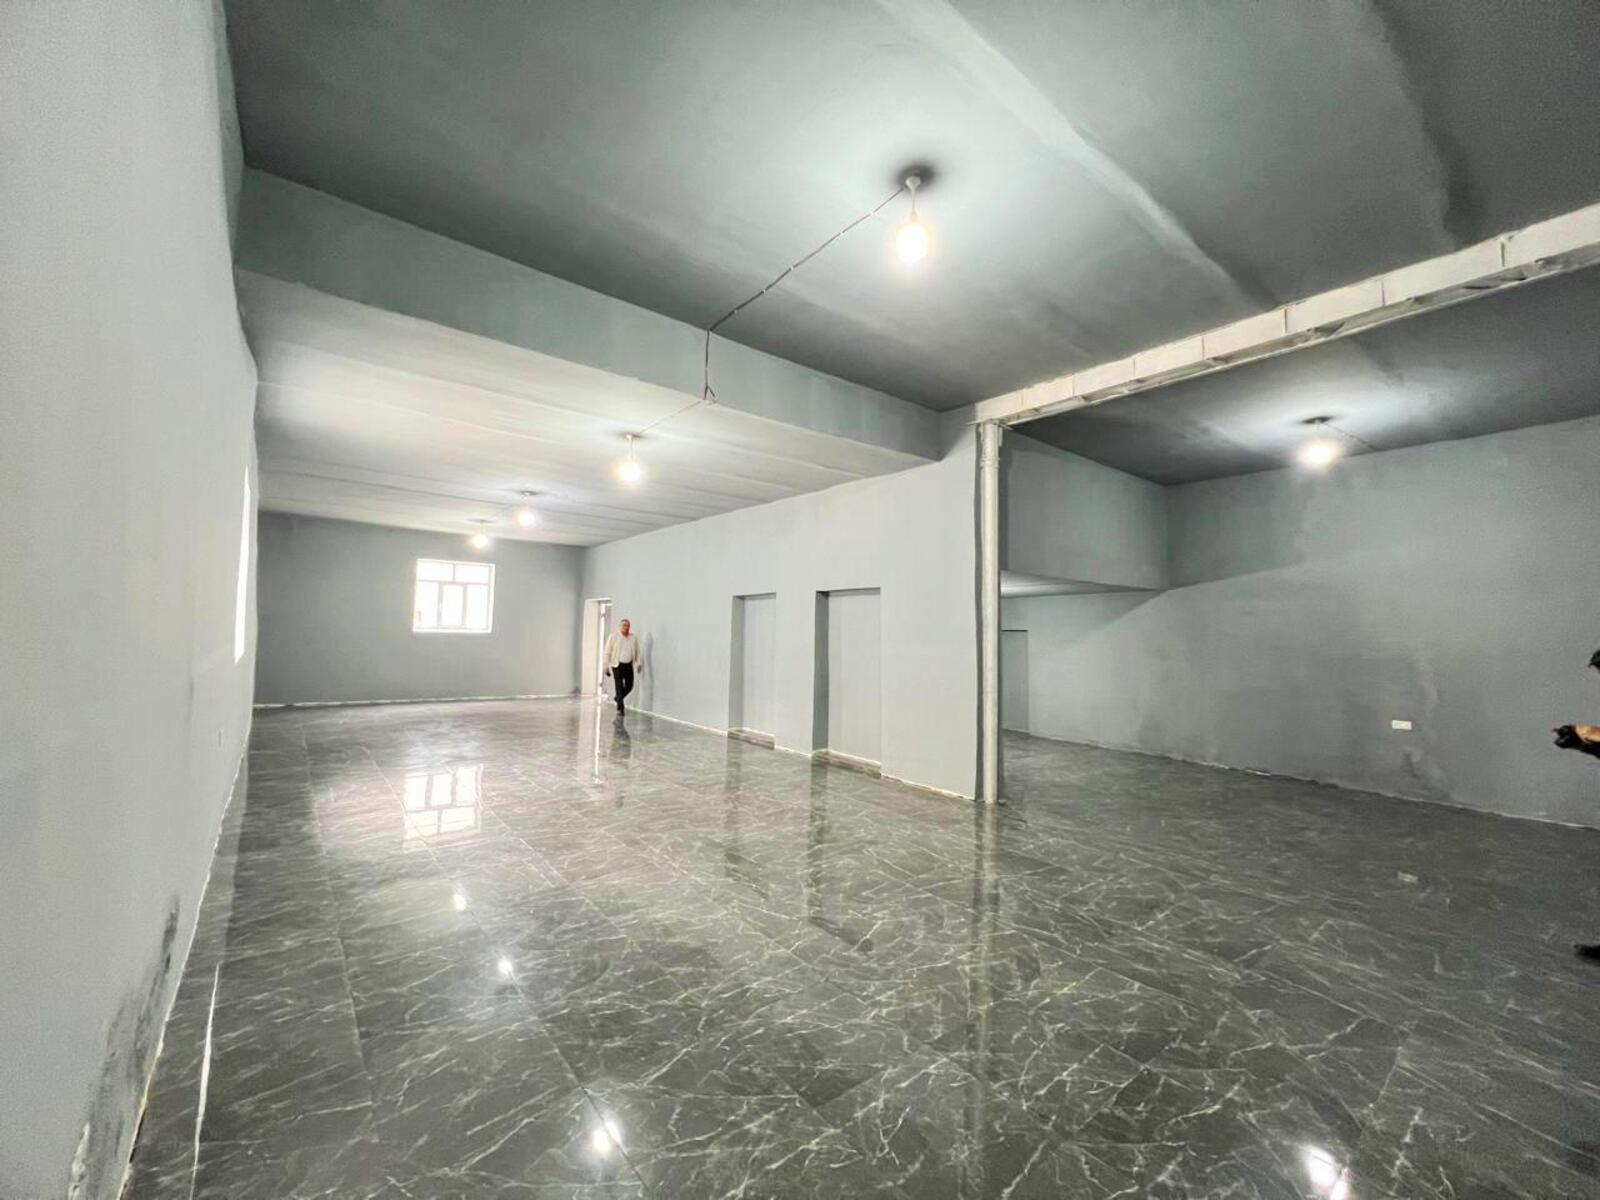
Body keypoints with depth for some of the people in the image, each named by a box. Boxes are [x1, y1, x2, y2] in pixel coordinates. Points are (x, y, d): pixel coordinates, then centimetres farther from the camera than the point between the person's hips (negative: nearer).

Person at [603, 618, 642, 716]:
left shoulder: (634, 637, 4)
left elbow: (637, 652, 10)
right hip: (617, 665, -3)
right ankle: (620, 708, 1)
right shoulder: (613, 637, -4)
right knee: (619, 687, -7)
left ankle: (618, 699, 35)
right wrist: (606, 666, -4)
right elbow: (607, 652, -2)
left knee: (629, 686, 7)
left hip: (629, 665, 4)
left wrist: (639, 663, 0)